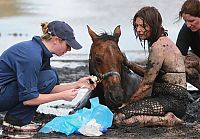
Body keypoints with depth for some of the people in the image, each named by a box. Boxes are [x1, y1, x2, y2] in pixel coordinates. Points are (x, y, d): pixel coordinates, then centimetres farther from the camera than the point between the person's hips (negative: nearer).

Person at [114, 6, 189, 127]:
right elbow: (150, 73, 23)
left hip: (173, 101, -11)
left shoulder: (159, 47, -16)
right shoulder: (163, 41, 16)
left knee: (119, 117, -20)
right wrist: (127, 63, 14)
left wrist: (128, 104, -2)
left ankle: (167, 120, -13)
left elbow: (147, 84, -13)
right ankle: (168, 116, 5)